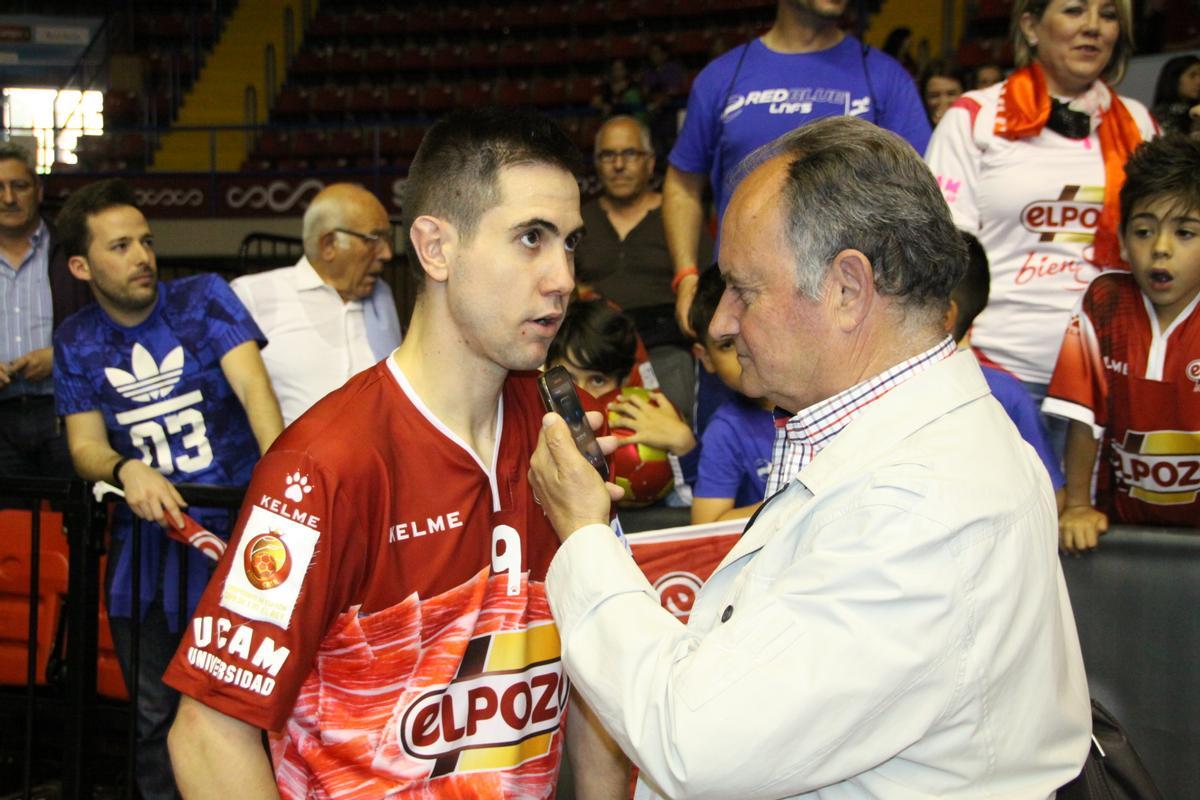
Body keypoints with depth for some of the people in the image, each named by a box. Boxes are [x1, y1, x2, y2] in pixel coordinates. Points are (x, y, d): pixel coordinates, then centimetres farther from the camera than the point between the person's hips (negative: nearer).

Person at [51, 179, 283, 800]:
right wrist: (126, 471, -22)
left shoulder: (204, 298, -4)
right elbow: (85, 446, 2)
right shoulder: (76, 342, 6)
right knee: (156, 714, 11)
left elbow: (252, 384, -18)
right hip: (146, 535, 3)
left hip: (234, 525, -3)